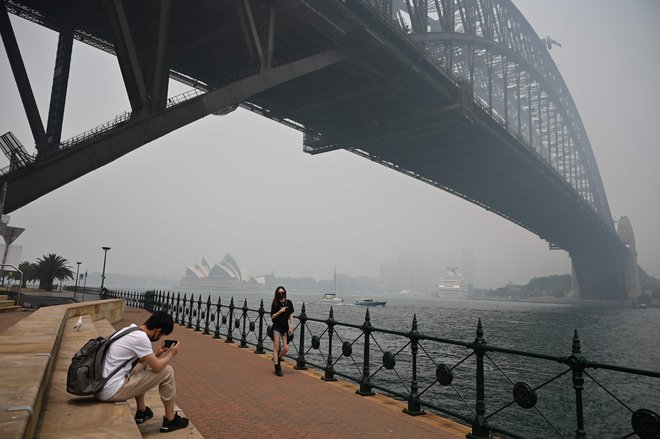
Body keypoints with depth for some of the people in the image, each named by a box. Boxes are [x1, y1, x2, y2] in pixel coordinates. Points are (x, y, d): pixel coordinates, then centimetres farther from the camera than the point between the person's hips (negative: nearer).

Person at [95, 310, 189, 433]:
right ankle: (170, 420, 12)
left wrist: (156, 353, 21)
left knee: (143, 365, 29)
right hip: (112, 391, -10)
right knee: (167, 371, -3)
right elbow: (157, 367, -11)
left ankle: (141, 412, 32)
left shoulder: (128, 329, 9)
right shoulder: (141, 337, -19)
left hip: (99, 387, 10)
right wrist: (171, 354, 5)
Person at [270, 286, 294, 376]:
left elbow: (291, 315, 8)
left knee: (286, 349, 1)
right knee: (276, 348, -3)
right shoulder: (275, 303, -2)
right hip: (276, 327, -3)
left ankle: (277, 359, 30)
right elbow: (272, 317, -3)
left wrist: (291, 327, 1)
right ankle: (277, 369, 5)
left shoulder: (289, 303, 4)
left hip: (285, 327, 3)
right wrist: (280, 311, -17)